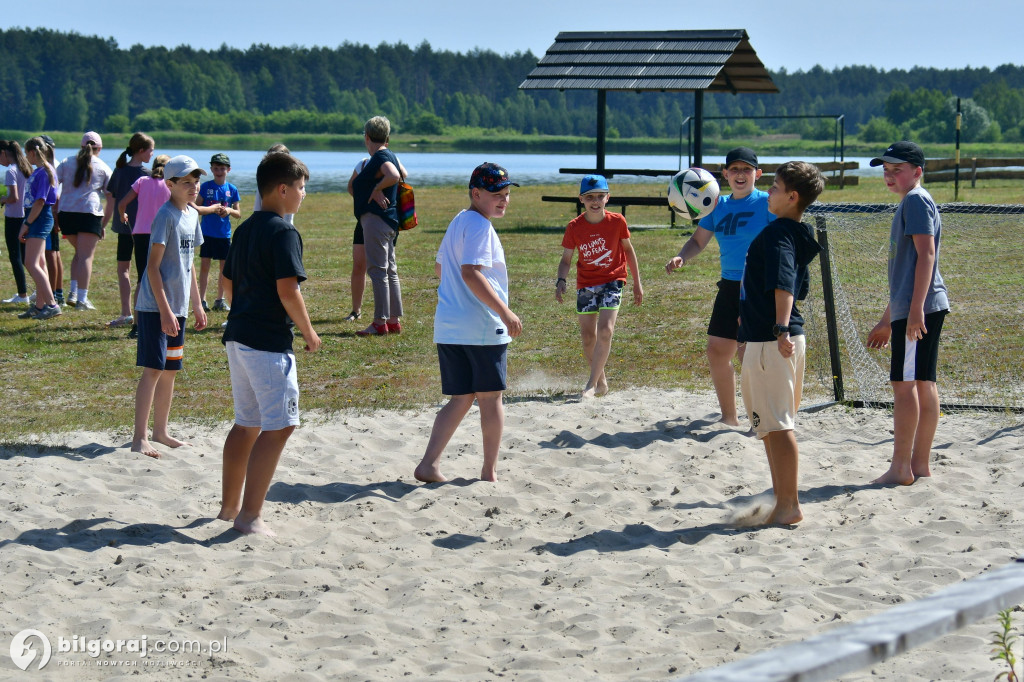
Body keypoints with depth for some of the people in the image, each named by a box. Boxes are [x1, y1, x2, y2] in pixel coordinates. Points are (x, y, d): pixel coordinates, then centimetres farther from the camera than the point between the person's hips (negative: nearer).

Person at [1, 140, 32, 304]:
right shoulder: (27, 169, 9)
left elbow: (14, 197, -22)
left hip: (13, 217, -8)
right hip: (26, 216, 8)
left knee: (15, 256, -1)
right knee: (24, 256, 16)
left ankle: (22, 295, 0)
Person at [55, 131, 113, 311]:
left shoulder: (66, 163, 15)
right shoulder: (103, 168, 11)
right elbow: (112, 200, 6)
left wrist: (55, 215, 7)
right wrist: (104, 224, 10)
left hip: (65, 213, 3)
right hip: (90, 213, -3)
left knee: (80, 252, 21)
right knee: (86, 255, -3)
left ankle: (73, 292, 9)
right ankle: (82, 299, -10)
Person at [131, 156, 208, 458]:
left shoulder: (192, 215, 11)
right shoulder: (166, 215, -14)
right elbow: (153, 266, -17)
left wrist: (197, 304, 20)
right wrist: (165, 310, -20)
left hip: (178, 307, 8)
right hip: (156, 307, -8)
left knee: (170, 370, 14)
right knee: (153, 369, -10)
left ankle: (160, 431, 24)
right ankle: (139, 437, -9)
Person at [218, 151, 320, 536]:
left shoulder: (244, 230, 14)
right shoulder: (283, 232, -13)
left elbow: (228, 284, 19)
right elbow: (287, 290, -20)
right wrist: (308, 332, -8)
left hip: (237, 336, 10)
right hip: (268, 342, -9)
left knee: (247, 424, 19)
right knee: (278, 428, -6)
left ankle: (230, 504, 26)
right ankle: (250, 515, -9)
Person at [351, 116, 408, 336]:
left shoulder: (380, 158, -15)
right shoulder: (391, 156, 14)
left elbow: (394, 176, -33)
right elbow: (403, 174, 31)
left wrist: (377, 189, -19)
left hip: (376, 218, -10)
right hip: (389, 220, 10)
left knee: (378, 271, -8)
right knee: (390, 271, 12)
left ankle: (380, 323, -7)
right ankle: (394, 321, 16)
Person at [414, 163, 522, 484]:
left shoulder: (458, 222, 16)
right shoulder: (480, 226, -13)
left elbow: (440, 267, 28)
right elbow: (470, 273, -24)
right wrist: (505, 312, -25)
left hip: (448, 327, 8)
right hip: (482, 328, -8)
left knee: (461, 399, 11)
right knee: (490, 397, 6)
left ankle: (429, 464, -1)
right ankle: (490, 470, 15)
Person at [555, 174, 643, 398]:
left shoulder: (617, 221, -10)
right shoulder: (575, 227, -9)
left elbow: (628, 250, 4)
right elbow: (566, 259, -2)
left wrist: (637, 283, 8)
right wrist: (561, 281, -22)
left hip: (612, 281, -2)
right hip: (586, 284, 2)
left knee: (605, 331, -19)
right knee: (588, 337, 6)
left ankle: (591, 384, -15)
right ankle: (601, 381, 26)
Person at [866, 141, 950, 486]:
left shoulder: (916, 200, -8)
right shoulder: (909, 203, 23)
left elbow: (926, 255, -18)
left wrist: (915, 309, -25)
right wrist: (887, 320, 31)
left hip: (918, 309, -10)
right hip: (914, 309, 10)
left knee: (904, 383, -9)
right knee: (923, 383, 10)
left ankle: (900, 469, -8)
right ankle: (920, 463, 14)